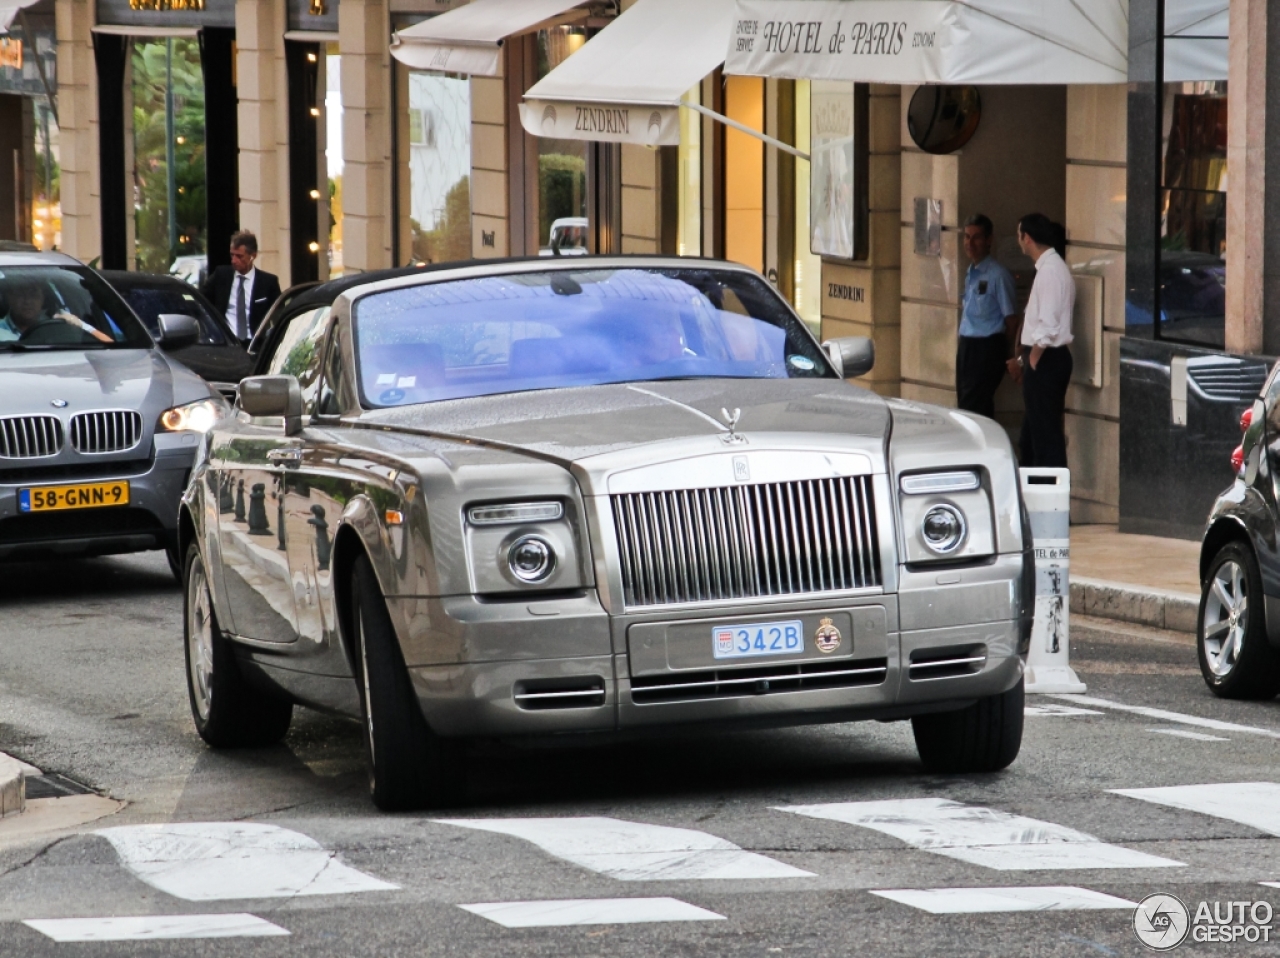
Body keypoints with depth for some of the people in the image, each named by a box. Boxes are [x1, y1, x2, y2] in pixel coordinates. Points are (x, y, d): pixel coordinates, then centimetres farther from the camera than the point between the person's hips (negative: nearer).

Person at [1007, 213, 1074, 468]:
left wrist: (1032, 360, -14)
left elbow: (1048, 323, -22)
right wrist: (1023, 359, 17)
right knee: (1032, 430, 16)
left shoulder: (1051, 271, -16)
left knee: (1045, 431, -6)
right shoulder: (1049, 267, 14)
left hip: (1046, 360, -10)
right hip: (1045, 359, 10)